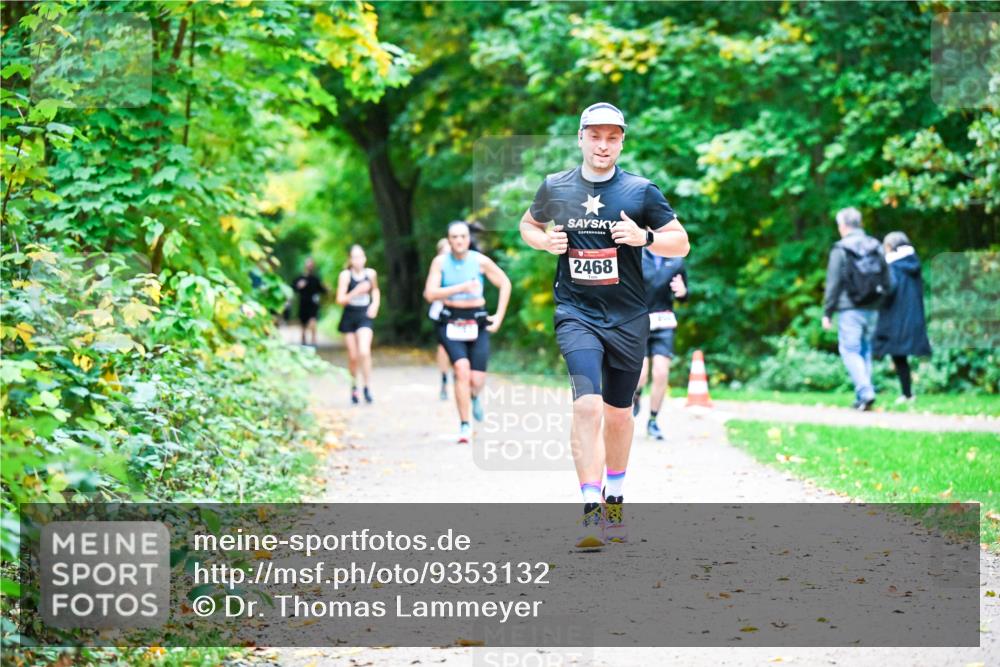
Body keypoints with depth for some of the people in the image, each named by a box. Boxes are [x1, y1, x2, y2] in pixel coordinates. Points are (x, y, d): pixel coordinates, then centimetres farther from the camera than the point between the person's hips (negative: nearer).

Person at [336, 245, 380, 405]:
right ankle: (354, 387, 26)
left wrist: (375, 304, 4)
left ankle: (367, 386, -8)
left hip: (365, 317, 0)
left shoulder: (370, 273, 0)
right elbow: (340, 299, -11)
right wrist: (356, 292, -24)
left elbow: (376, 290, 21)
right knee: (353, 356, 6)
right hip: (349, 318, 0)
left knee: (364, 352, -18)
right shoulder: (345, 275, -7)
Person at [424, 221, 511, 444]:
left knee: (477, 380, -7)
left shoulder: (480, 261, -2)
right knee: (462, 370, -22)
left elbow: (505, 284, 9)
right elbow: (430, 294, -11)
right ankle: (464, 426, -13)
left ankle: (474, 396, 33)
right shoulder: (441, 261, -2)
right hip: (451, 323, -1)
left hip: (477, 323, 1)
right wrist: (461, 287, -18)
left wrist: (499, 316, 3)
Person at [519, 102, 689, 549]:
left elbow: (681, 244, 4)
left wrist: (644, 237, -15)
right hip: (576, 313, -1)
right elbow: (528, 225, 21)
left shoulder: (641, 191, 0)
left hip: (628, 318, 1)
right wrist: (545, 241, -1)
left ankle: (614, 502, 32)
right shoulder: (554, 188, 4)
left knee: (618, 412, 12)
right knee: (587, 404, -19)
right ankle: (591, 512, -22)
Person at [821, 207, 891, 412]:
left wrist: (827, 312, -3)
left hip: (850, 310, -5)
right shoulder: (876, 247, 9)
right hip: (872, 309, 5)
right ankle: (862, 397, 13)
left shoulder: (840, 249, -8)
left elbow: (833, 284, -8)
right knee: (865, 350, 13)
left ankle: (865, 392, -18)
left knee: (850, 350, -3)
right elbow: (887, 281, 10)